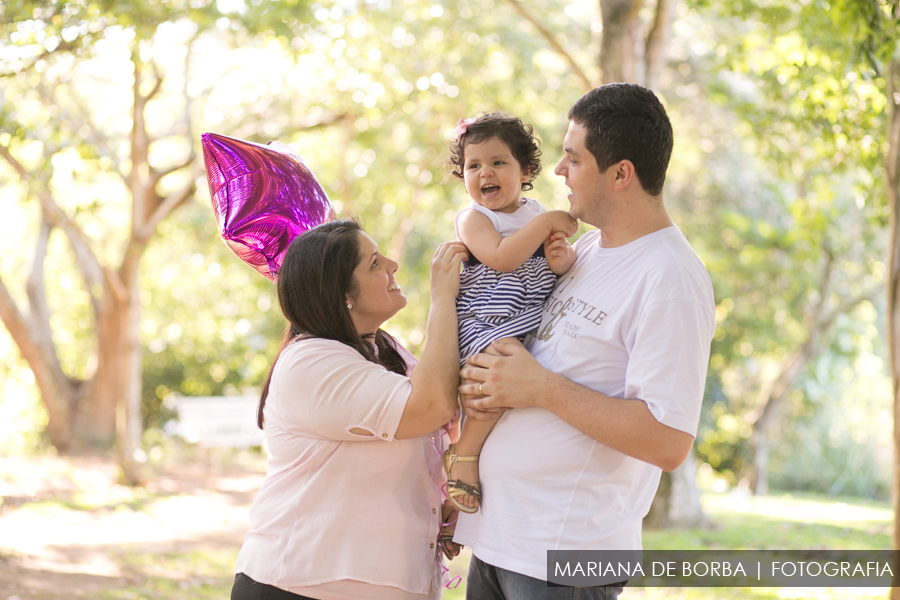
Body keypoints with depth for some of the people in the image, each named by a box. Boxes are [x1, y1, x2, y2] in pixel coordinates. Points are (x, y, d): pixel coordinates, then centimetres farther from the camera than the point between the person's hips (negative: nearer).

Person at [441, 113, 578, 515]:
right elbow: (500, 258, -19)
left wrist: (565, 260, -9)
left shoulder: (535, 214, 16)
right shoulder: (473, 218, -1)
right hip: (485, 322, -7)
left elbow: (561, 254, 15)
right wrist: (546, 224, -16)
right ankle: (464, 452, -19)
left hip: (534, 320, 7)